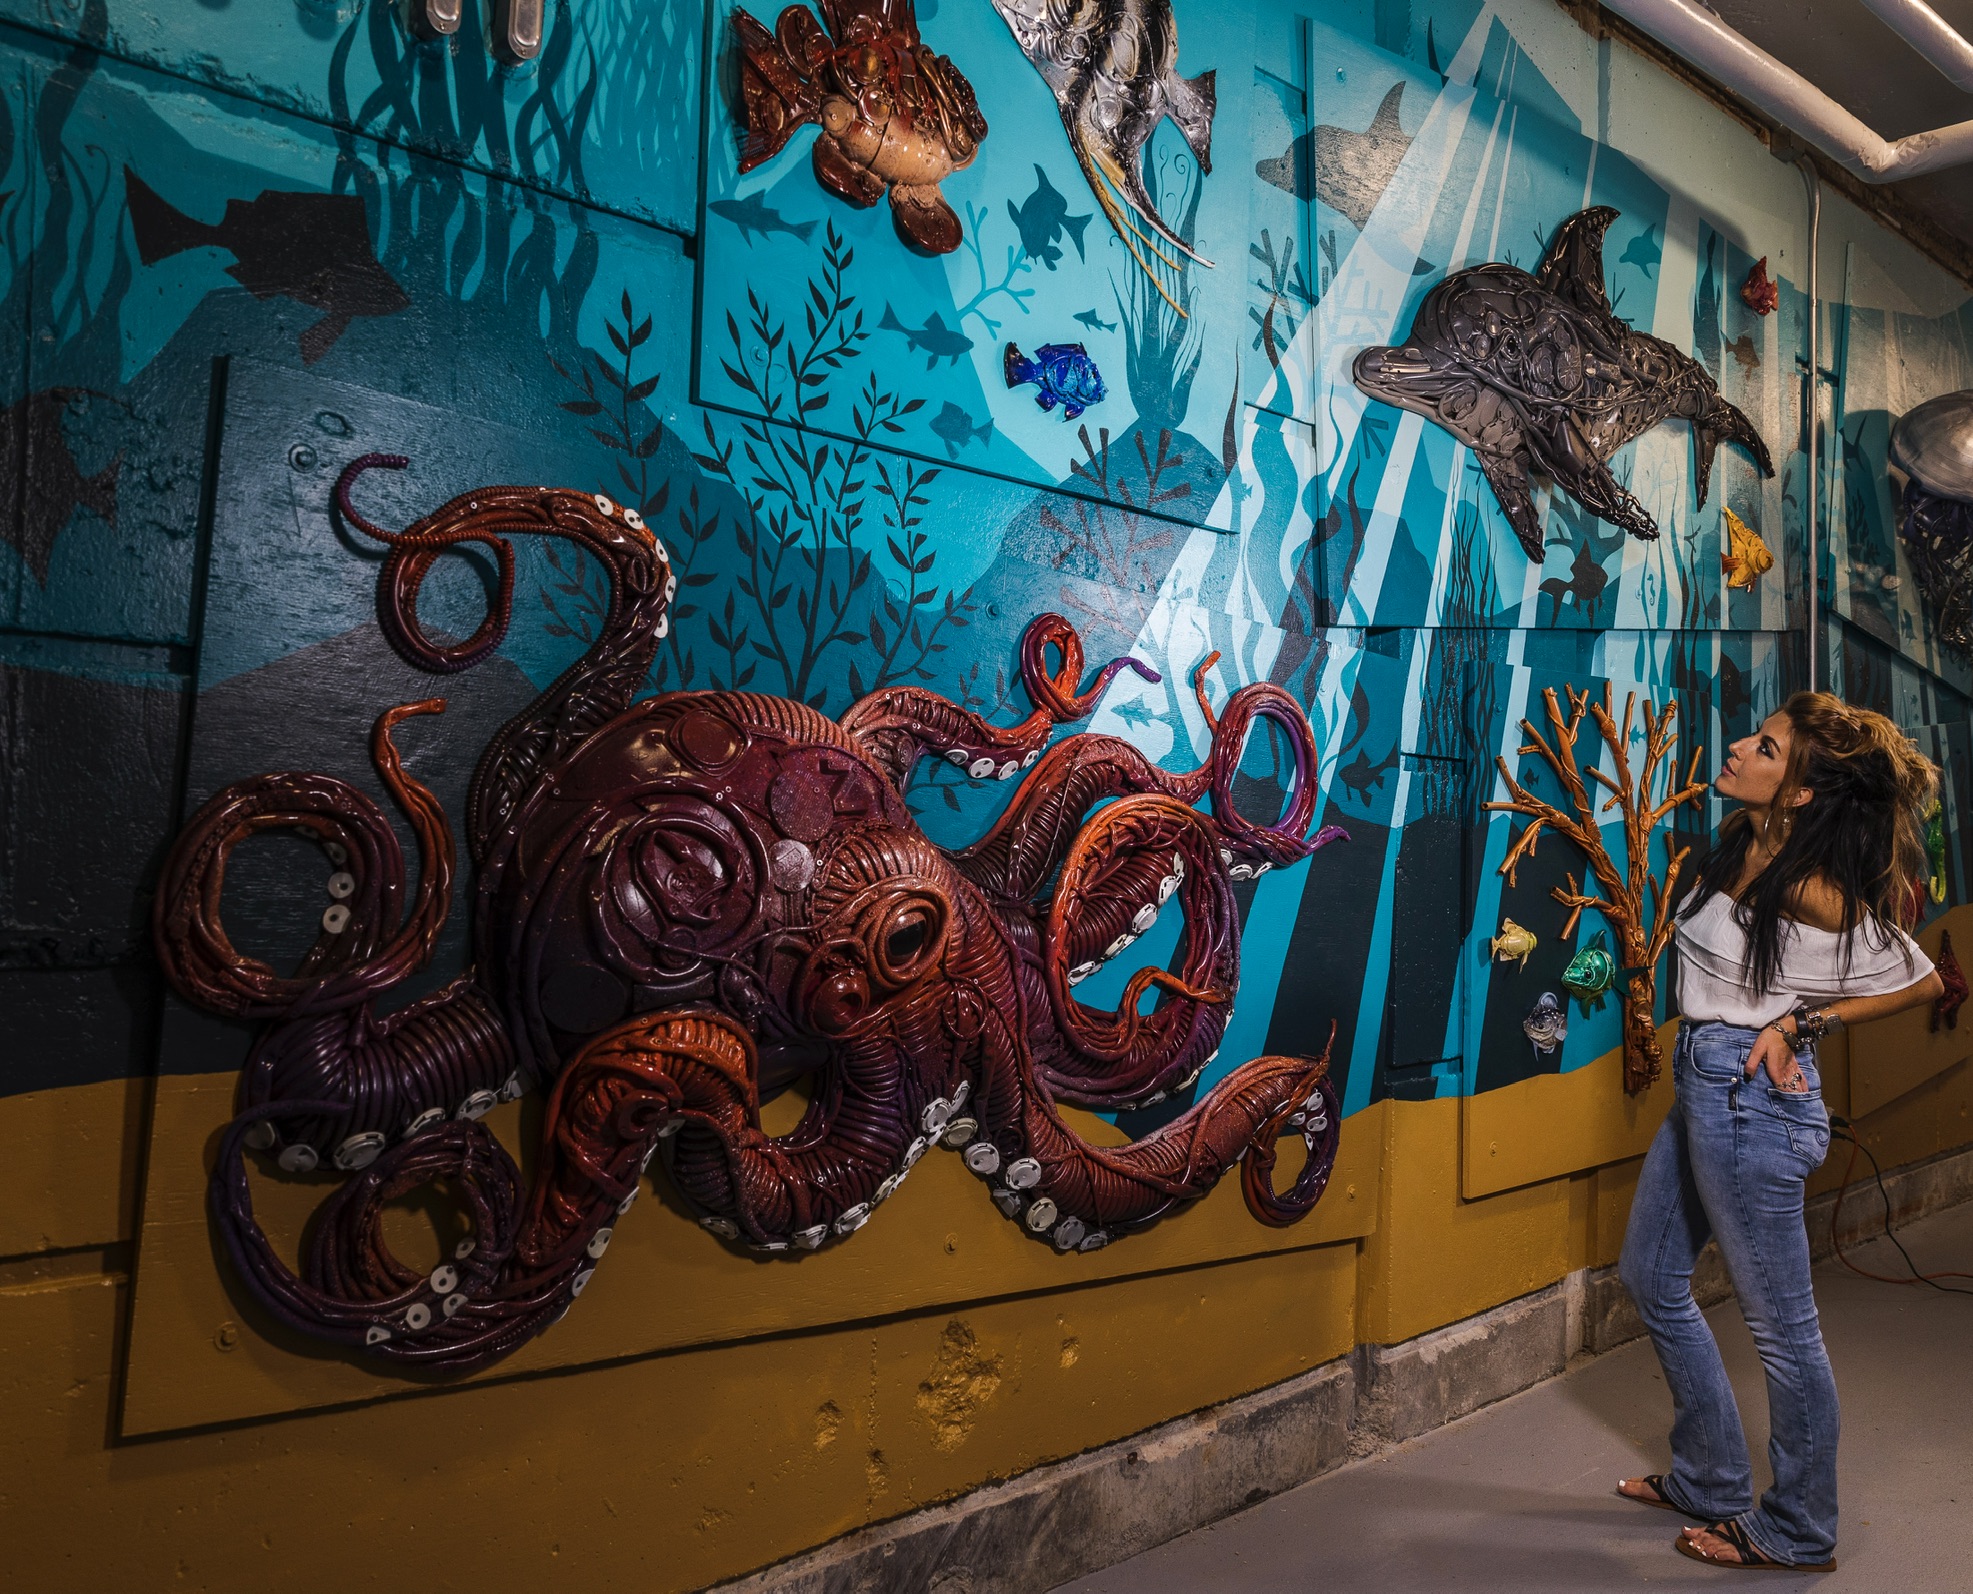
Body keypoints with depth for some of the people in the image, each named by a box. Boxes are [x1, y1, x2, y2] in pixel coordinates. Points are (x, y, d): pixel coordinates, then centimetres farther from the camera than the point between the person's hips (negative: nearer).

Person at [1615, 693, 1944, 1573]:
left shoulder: (1814, 891, -19)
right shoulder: (1740, 838, 3)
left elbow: (1921, 981, -8)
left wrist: (1801, 1021, -10)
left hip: (1750, 1097, -10)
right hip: (1702, 1084, 10)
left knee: (1780, 1324, 6)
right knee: (1652, 1278, 20)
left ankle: (1797, 1533, 26)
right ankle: (1712, 1483, 36)